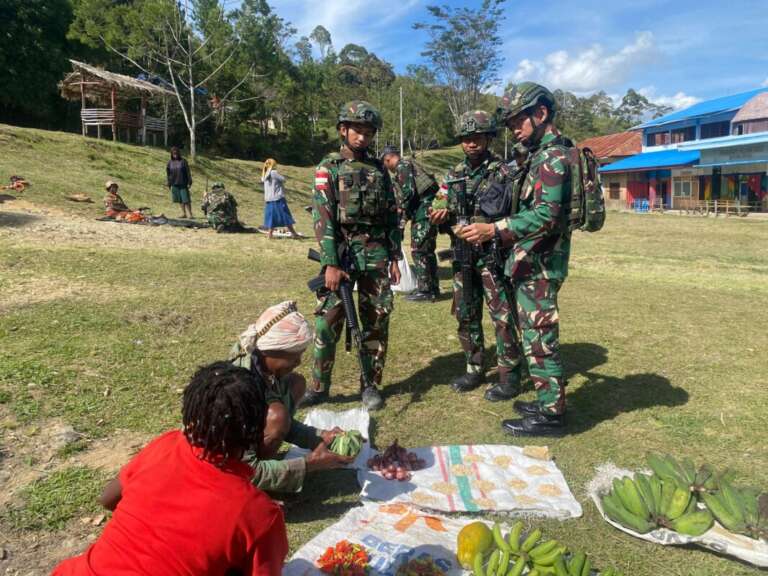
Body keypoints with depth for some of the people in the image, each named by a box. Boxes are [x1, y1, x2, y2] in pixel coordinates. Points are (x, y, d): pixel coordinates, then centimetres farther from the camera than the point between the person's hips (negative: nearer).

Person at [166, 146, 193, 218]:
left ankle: (190, 214, -2)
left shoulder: (183, 161, -3)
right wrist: (169, 184, 9)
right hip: (175, 184, 4)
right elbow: (168, 173, 11)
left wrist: (189, 183, -8)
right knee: (180, 200, 8)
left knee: (186, 200, -6)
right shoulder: (170, 162, 6)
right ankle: (184, 213, 15)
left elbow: (188, 172, -3)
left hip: (183, 184, -3)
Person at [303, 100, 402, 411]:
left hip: (376, 253, 3)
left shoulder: (379, 169, 11)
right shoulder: (328, 167, 1)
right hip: (342, 251, -3)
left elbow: (392, 215, 13)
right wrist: (331, 263, -16)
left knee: (377, 321, 5)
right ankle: (319, 386, 10)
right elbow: (322, 217, -8)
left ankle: (370, 384, 18)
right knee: (327, 321, -4)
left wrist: (394, 258, 7)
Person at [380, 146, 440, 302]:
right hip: (429, 211, 10)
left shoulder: (402, 166, -7)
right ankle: (433, 288, 21)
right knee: (427, 251, 14)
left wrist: (405, 212, -4)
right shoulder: (410, 164, 22)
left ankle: (425, 291, -3)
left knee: (418, 251, -5)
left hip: (422, 213, -10)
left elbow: (408, 192, -18)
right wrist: (408, 210, 18)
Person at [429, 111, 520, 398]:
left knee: (502, 316, -2)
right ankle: (474, 369, 26)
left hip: (493, 254, -5)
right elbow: (439, 209, 11)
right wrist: (439, 214, -11)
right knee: (466, 315, 12)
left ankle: (509, 374, 10)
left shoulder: (503, 171, -4)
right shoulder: (454, 175, 11)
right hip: (462, 255, 6)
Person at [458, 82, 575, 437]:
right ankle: (549, 402, 28)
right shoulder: (542, 154, 16)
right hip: (533, 261, 10)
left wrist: (495, 231, -30)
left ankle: (551, 415, 8)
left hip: (539, 264, -10)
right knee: (537, 335, 16)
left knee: (538, 339, -3)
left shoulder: (553, 156, -15)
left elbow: (545, 215, -26)